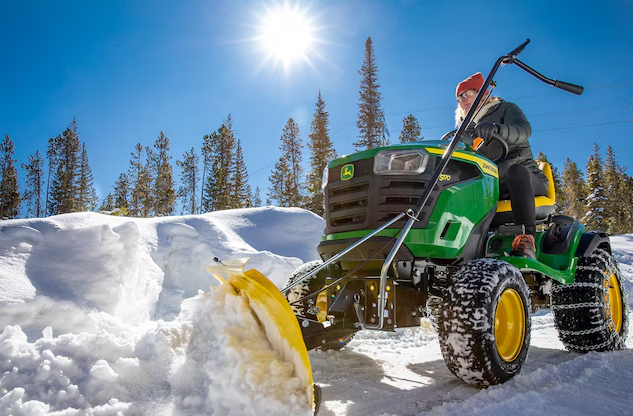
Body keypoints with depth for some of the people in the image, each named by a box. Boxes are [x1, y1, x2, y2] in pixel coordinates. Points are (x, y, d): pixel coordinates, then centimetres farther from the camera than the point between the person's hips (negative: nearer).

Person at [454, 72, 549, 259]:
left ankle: (527, 239, -48)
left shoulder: (506, 109, 8)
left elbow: (524, 130, -16)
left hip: (526, 179, -4)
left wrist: (496, 129, -38)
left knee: (516, 170, -40)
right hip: (487, 187, 4)